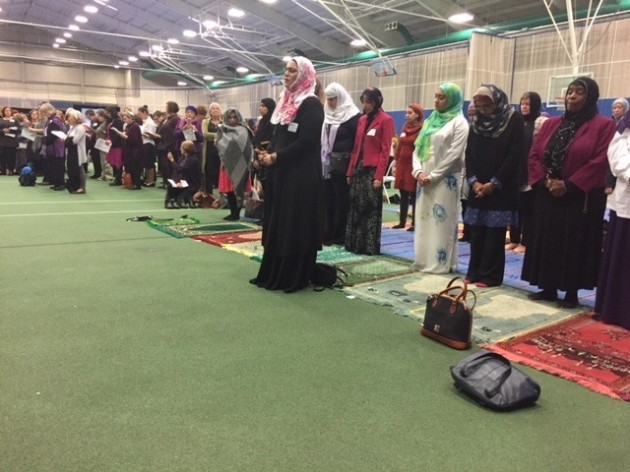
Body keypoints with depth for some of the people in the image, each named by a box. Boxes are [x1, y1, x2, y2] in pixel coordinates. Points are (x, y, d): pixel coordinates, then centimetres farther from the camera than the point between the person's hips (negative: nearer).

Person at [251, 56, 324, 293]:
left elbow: (306, 142, -19)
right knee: (278, 223, 11)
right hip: (280, 172, 9)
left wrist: (275, 157, -14)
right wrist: (268, 153, -1)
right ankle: (274, 273, 21)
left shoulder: (311, 104, -11)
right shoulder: (286, 101, 16)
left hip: (300, 174, -9)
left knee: (295, 224, -3)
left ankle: (294, 277, 7)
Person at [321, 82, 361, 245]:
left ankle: (339, 235, 9)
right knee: (327, 199, 9)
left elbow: (357, 142, -11)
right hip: (327, 163, 7)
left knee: (341, 200, 1)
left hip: (342, 164, -7)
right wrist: (321, 158, 10)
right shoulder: (327, 115, 12)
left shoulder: (352, 116, -9)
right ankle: (327, 233, 18)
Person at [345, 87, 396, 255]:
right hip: (359, 169, 6)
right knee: (356, 208, 8)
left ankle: (371, 247, 9)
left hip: (373, 170, -6)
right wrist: (350, 171, 9)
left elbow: (385, 150, -10)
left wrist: (379, 176, -16)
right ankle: (354, 244, 17)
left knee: (371, 210, 0)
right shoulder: (362, 119, 14)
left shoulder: (386, 120, -5)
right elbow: (356, 147, 14)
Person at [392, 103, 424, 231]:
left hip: (414, 166, -7)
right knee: (403, 195, 11)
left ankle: (414, 223, 7)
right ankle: (402, 222, 18)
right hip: (402, 165, 7)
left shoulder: (423, 129, -8)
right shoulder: (405, 127, 14)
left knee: (414, 196, 0)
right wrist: (396, 163, 12)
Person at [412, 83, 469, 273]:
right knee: (424, 219, 8)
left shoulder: (459, 123, -4)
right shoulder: (430, 120, 16)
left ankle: (441, 262, 2)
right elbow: (417, 149, 12)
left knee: (442, 221, -5)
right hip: (425, 179, 7)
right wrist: (418, 171, -5)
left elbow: (453, 155, -12)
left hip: (445, 180, -6)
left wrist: (432, 176, -13)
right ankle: (424, 260, 16)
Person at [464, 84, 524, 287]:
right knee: (476, 231, 6)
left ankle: (490, 275, 5)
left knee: (494, 233, -2)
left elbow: (515, 155, -9)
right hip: (477, 185, 5)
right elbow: (469, 153, 8)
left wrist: (494, 183, -13)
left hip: (500, 187, -4)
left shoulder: (514, 119, -4)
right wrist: (473, 180, -6)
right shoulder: (476, 121, 10)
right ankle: (475, 272, 15)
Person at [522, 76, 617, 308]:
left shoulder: (603, 125, -3)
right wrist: (545, 180, -10)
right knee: (546, 242, 7)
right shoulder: (551, 124, 12)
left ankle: (571, 293, 10)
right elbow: (534, 155, 6)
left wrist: (569, 185, -17)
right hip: (547, 196, 5)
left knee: (575, 245, 0)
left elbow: (600, 162, -12)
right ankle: (548, 288, 18)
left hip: (582, 198, -5)